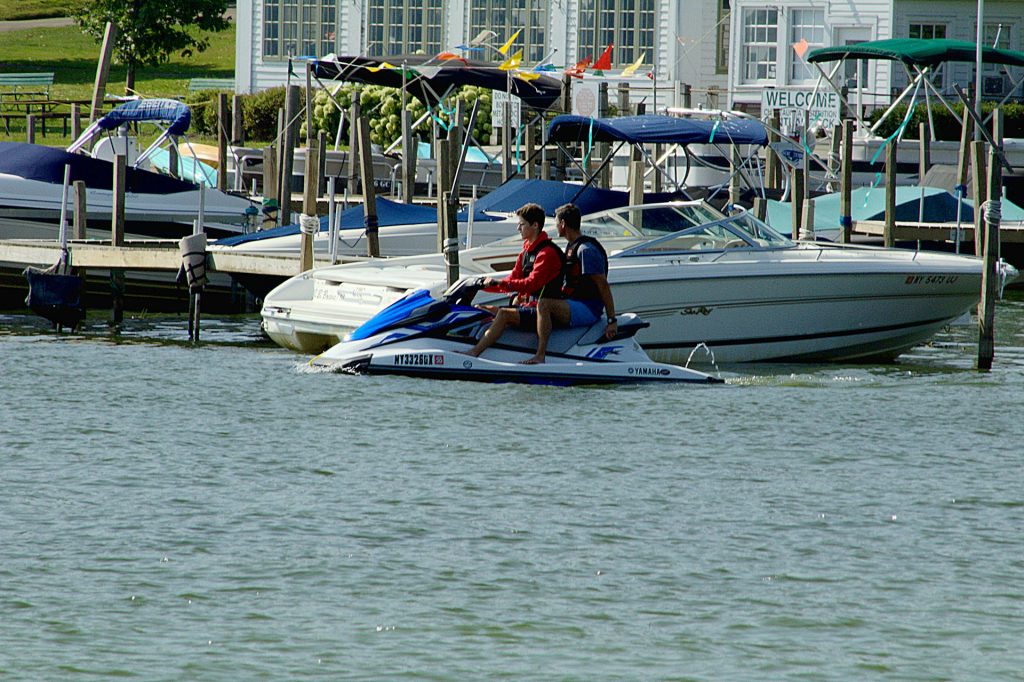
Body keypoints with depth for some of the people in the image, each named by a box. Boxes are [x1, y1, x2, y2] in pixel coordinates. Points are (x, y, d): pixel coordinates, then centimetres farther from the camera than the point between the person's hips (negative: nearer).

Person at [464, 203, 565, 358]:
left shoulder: (548, 252, -13)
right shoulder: (526, 251, 17)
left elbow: (532, 283, -23)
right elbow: (513, 279, 17)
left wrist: (499, 283, -27)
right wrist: (485, 284, 4)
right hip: (526, 304, 10)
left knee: (504, 314, -32)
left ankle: (474, 352, -40)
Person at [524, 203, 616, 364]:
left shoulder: (586, 249, -16)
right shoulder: (572, 246, 16)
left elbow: (603, 285, -19)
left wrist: (612, 320, -22)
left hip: (589, 309, -11)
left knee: (544, 305, -31)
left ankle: (540, 356, -37)